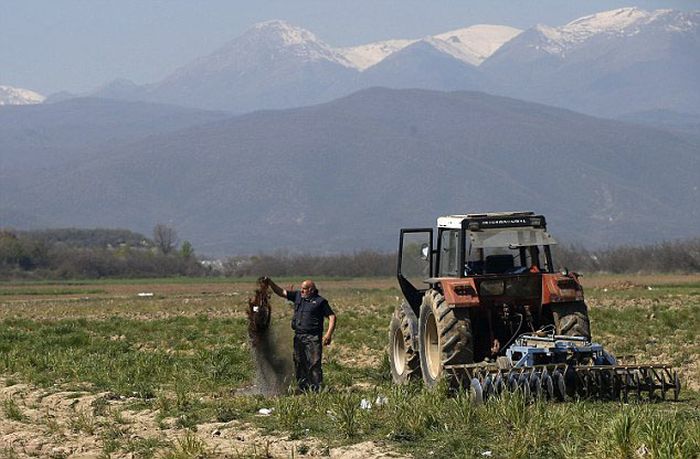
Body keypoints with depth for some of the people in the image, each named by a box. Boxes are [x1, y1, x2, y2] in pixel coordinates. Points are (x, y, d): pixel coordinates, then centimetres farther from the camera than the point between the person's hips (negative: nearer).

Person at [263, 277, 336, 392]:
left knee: (314, 364, -10)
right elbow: (281, 292, 16)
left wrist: (329, 334, -12)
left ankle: (317, 390, -8)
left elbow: (332, 317, -2)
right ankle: (303, 389, 14)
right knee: (299, 364, 7)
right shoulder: (298, 296, 14)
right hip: (298, 336, 6)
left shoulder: (320, 301, -1)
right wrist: (270, 283, 3)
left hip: (313, 338, -6)